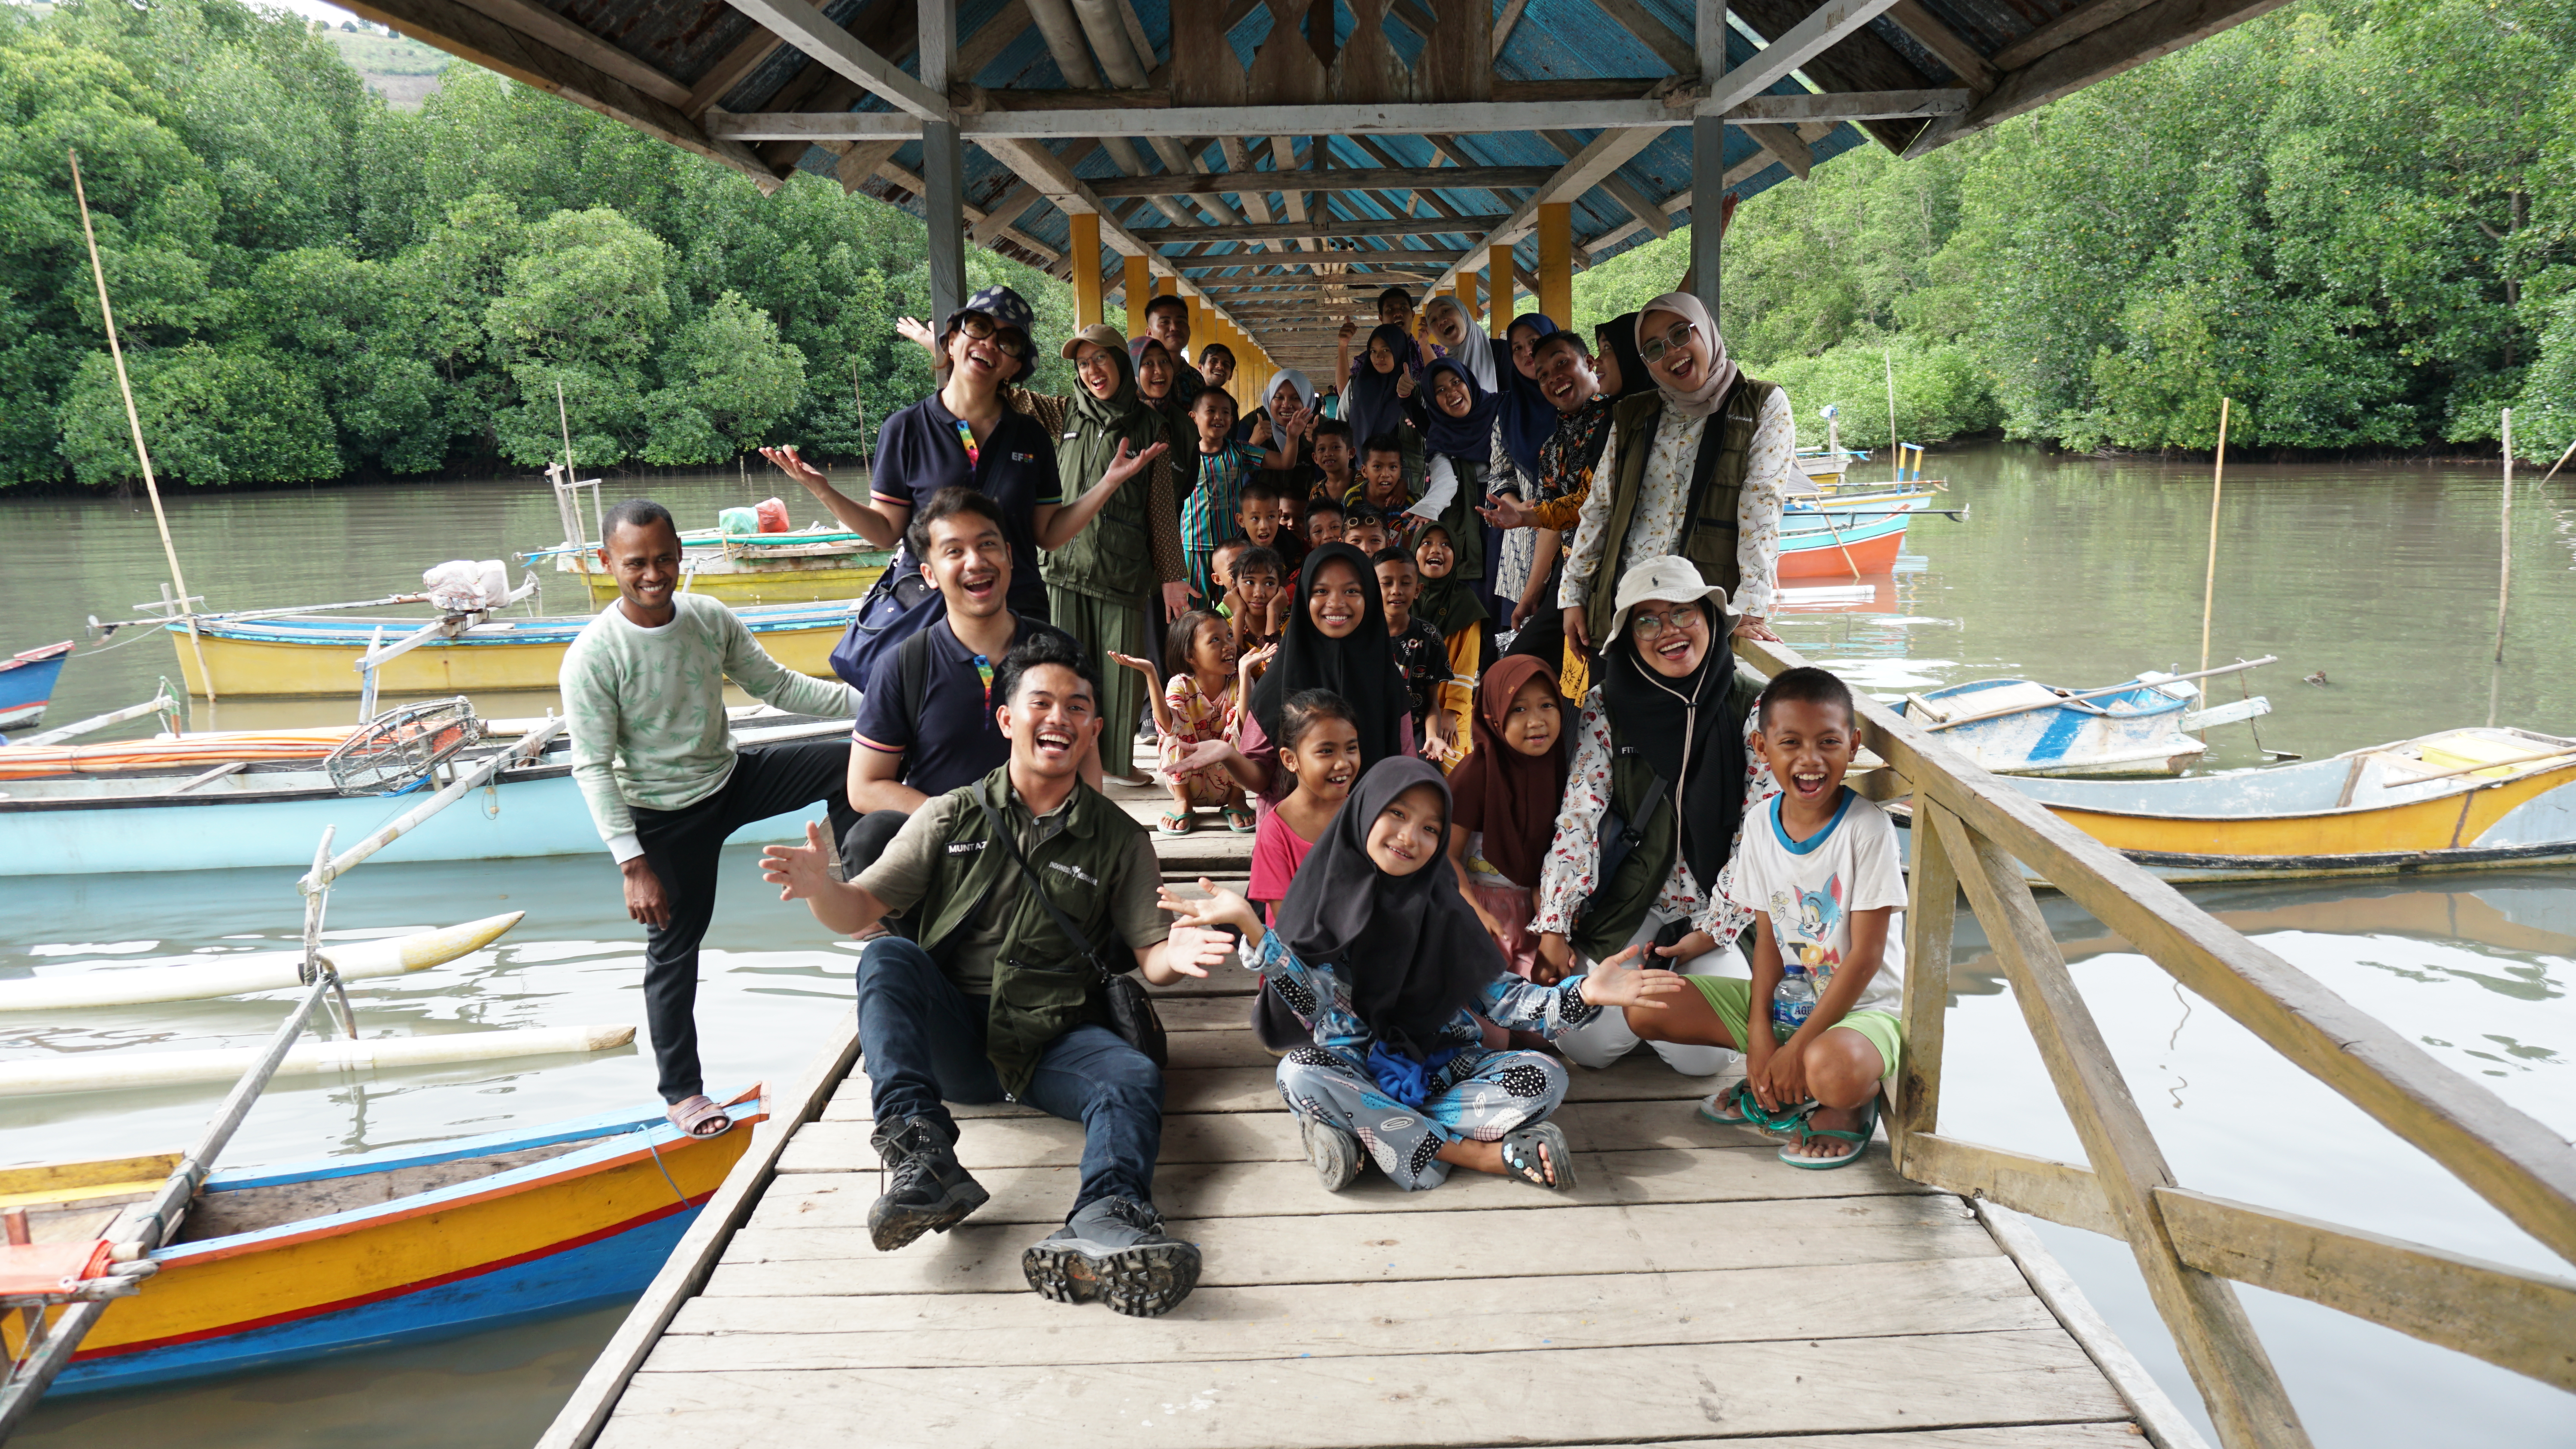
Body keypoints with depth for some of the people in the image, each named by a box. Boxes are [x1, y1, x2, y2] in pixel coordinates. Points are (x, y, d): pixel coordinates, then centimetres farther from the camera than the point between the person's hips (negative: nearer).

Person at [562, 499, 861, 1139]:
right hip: (665, 817, -5)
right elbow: (593, 768, -19)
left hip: (731, 779, 5)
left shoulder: (710, 619, -7)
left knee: (852, 763, -4)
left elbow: (775, 685, 3)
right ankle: (681, 1089, 22)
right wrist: (633, 864, -23)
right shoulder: (593, 656, -21)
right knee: (673, 947, 4)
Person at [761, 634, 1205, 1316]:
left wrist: (1174, 956, -19)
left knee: (1134, 1078, -28)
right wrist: (821, 887, -20)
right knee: (887, 957, -26)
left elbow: (1149, 955, 6)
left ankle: (1106, 1222, -57)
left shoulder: (1120, 839, 11)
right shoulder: (953, 817, 10)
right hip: (951, 1036, 0)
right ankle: (922, 1152, -43)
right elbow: (861, 910, 5)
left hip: (1053, 1042, 0)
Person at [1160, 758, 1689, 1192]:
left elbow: (1502, 999, -1)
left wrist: (1586, 994, -18)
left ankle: (1365, 1131, -25)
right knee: (1298, 1073, -34)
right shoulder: (1329, 898, -4)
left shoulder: (1443, 909, 3)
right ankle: (1486, 1153, -28)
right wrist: (1250, 927, -28)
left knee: (1544, 1076, -20)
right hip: (1358, 1070, -1)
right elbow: (1317, 1005, -15)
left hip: (1444, 1070, 2)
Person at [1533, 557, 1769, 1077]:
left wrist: (1711, 933, -11)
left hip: (1719, 912, -1)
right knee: (1585, 1042, -16)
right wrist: (1552, 929, -13)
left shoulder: (1749, 711, -6)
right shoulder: (1606, 708, -3)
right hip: (1628, 905, 1)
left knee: (1698, 1054, -18)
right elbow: (1578, 818, -7)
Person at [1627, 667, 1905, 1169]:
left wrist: (1799, 1048, -20)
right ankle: (1776, 1088, 3)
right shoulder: (1763, 824, -2)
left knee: (1832, 1070, -40)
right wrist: (1759, 1033, -11)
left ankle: (1851, 1105, -2)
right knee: (1644, 1010, -7)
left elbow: (1865, 956, -18)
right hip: (1786, 997, 6)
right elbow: (1768, 935, 2)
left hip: (1864, 1006, -6)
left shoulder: (1867, 830, -18)